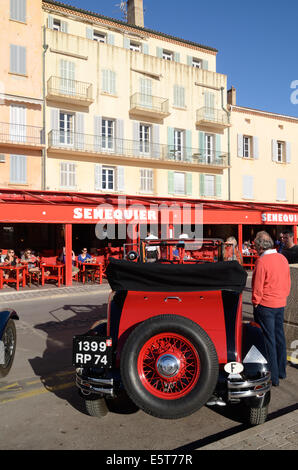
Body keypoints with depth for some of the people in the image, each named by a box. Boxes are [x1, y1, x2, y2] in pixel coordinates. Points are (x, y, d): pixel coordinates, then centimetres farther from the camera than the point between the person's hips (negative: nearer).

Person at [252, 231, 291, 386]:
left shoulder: (262, 261, -19)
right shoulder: (283, 258, 4)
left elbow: (257, 286, -17)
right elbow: (287, 282, 12)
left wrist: (255, 302, -4)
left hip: (265, 305, -7)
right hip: (281, 304, 7)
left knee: (268, 340, 2)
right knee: (279, 336, 17)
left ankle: (273, 377, 11)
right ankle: (281, 371, 29)